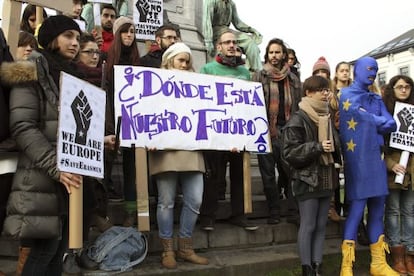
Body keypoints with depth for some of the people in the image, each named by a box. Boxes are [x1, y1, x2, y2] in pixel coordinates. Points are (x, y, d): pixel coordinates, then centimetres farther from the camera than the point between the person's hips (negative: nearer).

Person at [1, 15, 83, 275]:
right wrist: (55, 166, -22)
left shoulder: (74, 77, 19)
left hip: (71, 175, 7)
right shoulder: (30, 74, -4)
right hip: (42, 176, -7)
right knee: (45, 248, -4)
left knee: (60, 247, 9)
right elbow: (23, 127, -14)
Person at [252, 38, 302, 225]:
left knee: (289, 172, 1)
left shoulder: (293, 79, 13)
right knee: (268, 173, 5)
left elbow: (299, 106, 13)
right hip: (267, 132, -1)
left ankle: (294, 211, 10)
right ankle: (274, 212, 15)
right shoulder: (259, 77, 6)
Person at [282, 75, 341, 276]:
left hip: (326, 179, 7)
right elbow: (289, 151, -17)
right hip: (307, 180, -7)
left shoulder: (327, 118, 13)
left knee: (321, 225, 10)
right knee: (308, 226, -1)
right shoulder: (298, 120, -10)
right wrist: (317, 147, -21)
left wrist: (334, 149, 4)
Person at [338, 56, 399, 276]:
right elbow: (366, 119, -12)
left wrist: (372, 123, -9)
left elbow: (391, 125, 6)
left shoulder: (376, 99, 19)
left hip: (376, 158, 7)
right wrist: (380, 121, 4)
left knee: (377, 210, 9)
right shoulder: (347, 95, -1)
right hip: (357, 159, -7)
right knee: (356, 210, -7)